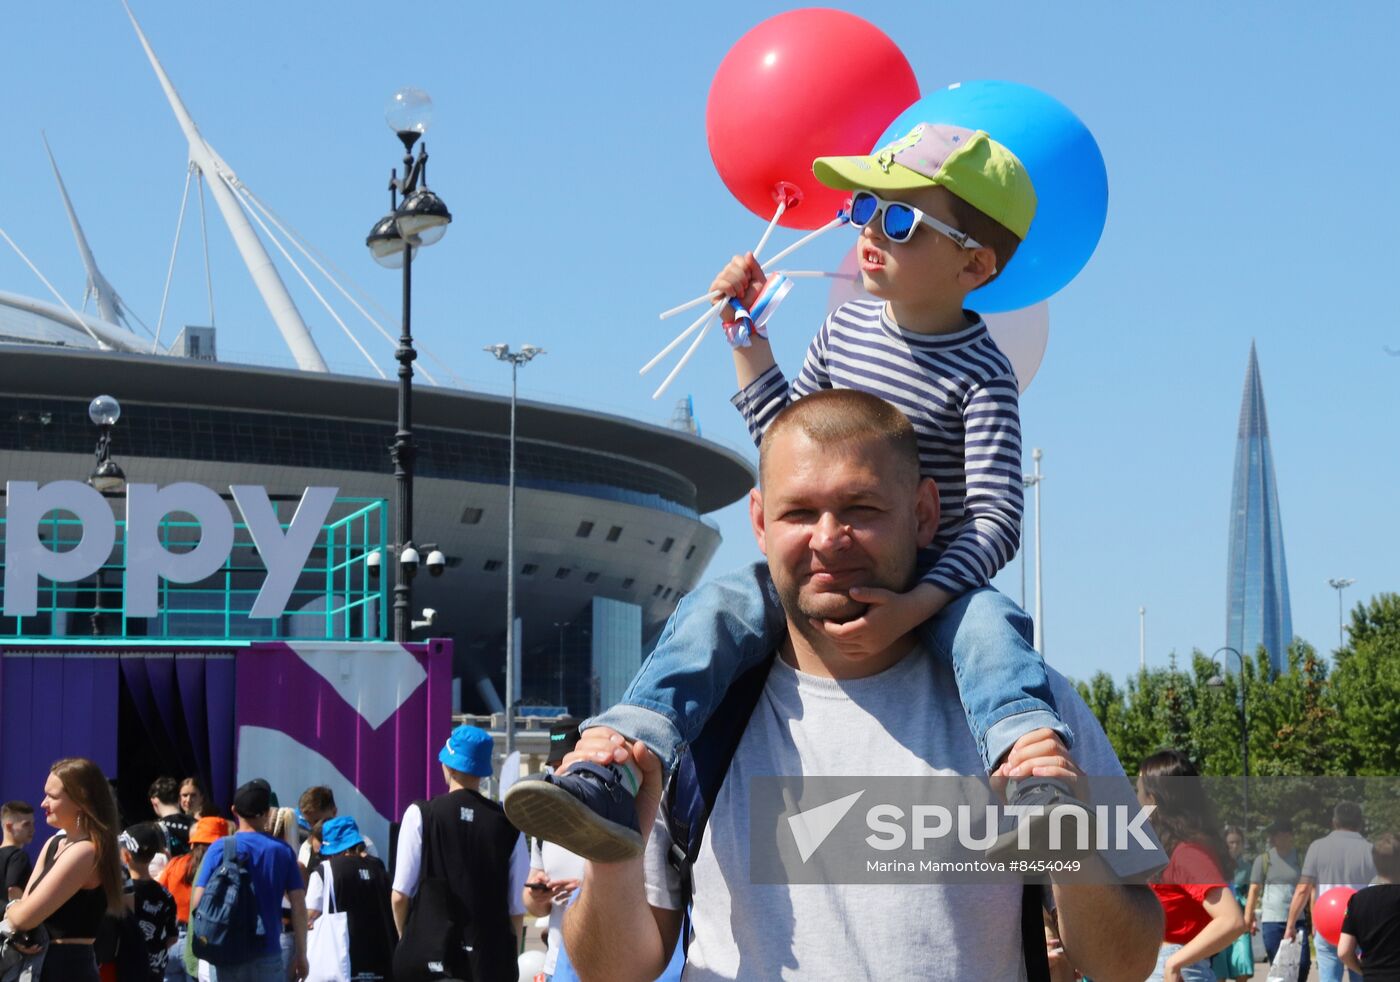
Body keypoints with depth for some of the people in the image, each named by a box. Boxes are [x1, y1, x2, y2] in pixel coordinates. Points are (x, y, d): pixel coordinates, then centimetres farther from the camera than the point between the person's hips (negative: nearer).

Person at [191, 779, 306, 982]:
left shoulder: (219, 849, -2)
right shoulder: (282, 851, 0)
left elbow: (197, 902, -7)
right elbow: (299, 906, -3)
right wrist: (301, 954, 4)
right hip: (267, 955, 0)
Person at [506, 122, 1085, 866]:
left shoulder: (981, 374, -12)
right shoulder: (847, 327, 8)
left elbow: (996, 519, -20)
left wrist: (914, 605, -33)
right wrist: (748, 340, 16)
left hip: (933, 581, -4)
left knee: (990, 625, -37)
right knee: (715, 610, -22)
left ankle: (1038, 788, -56)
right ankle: (604, 783, -38)